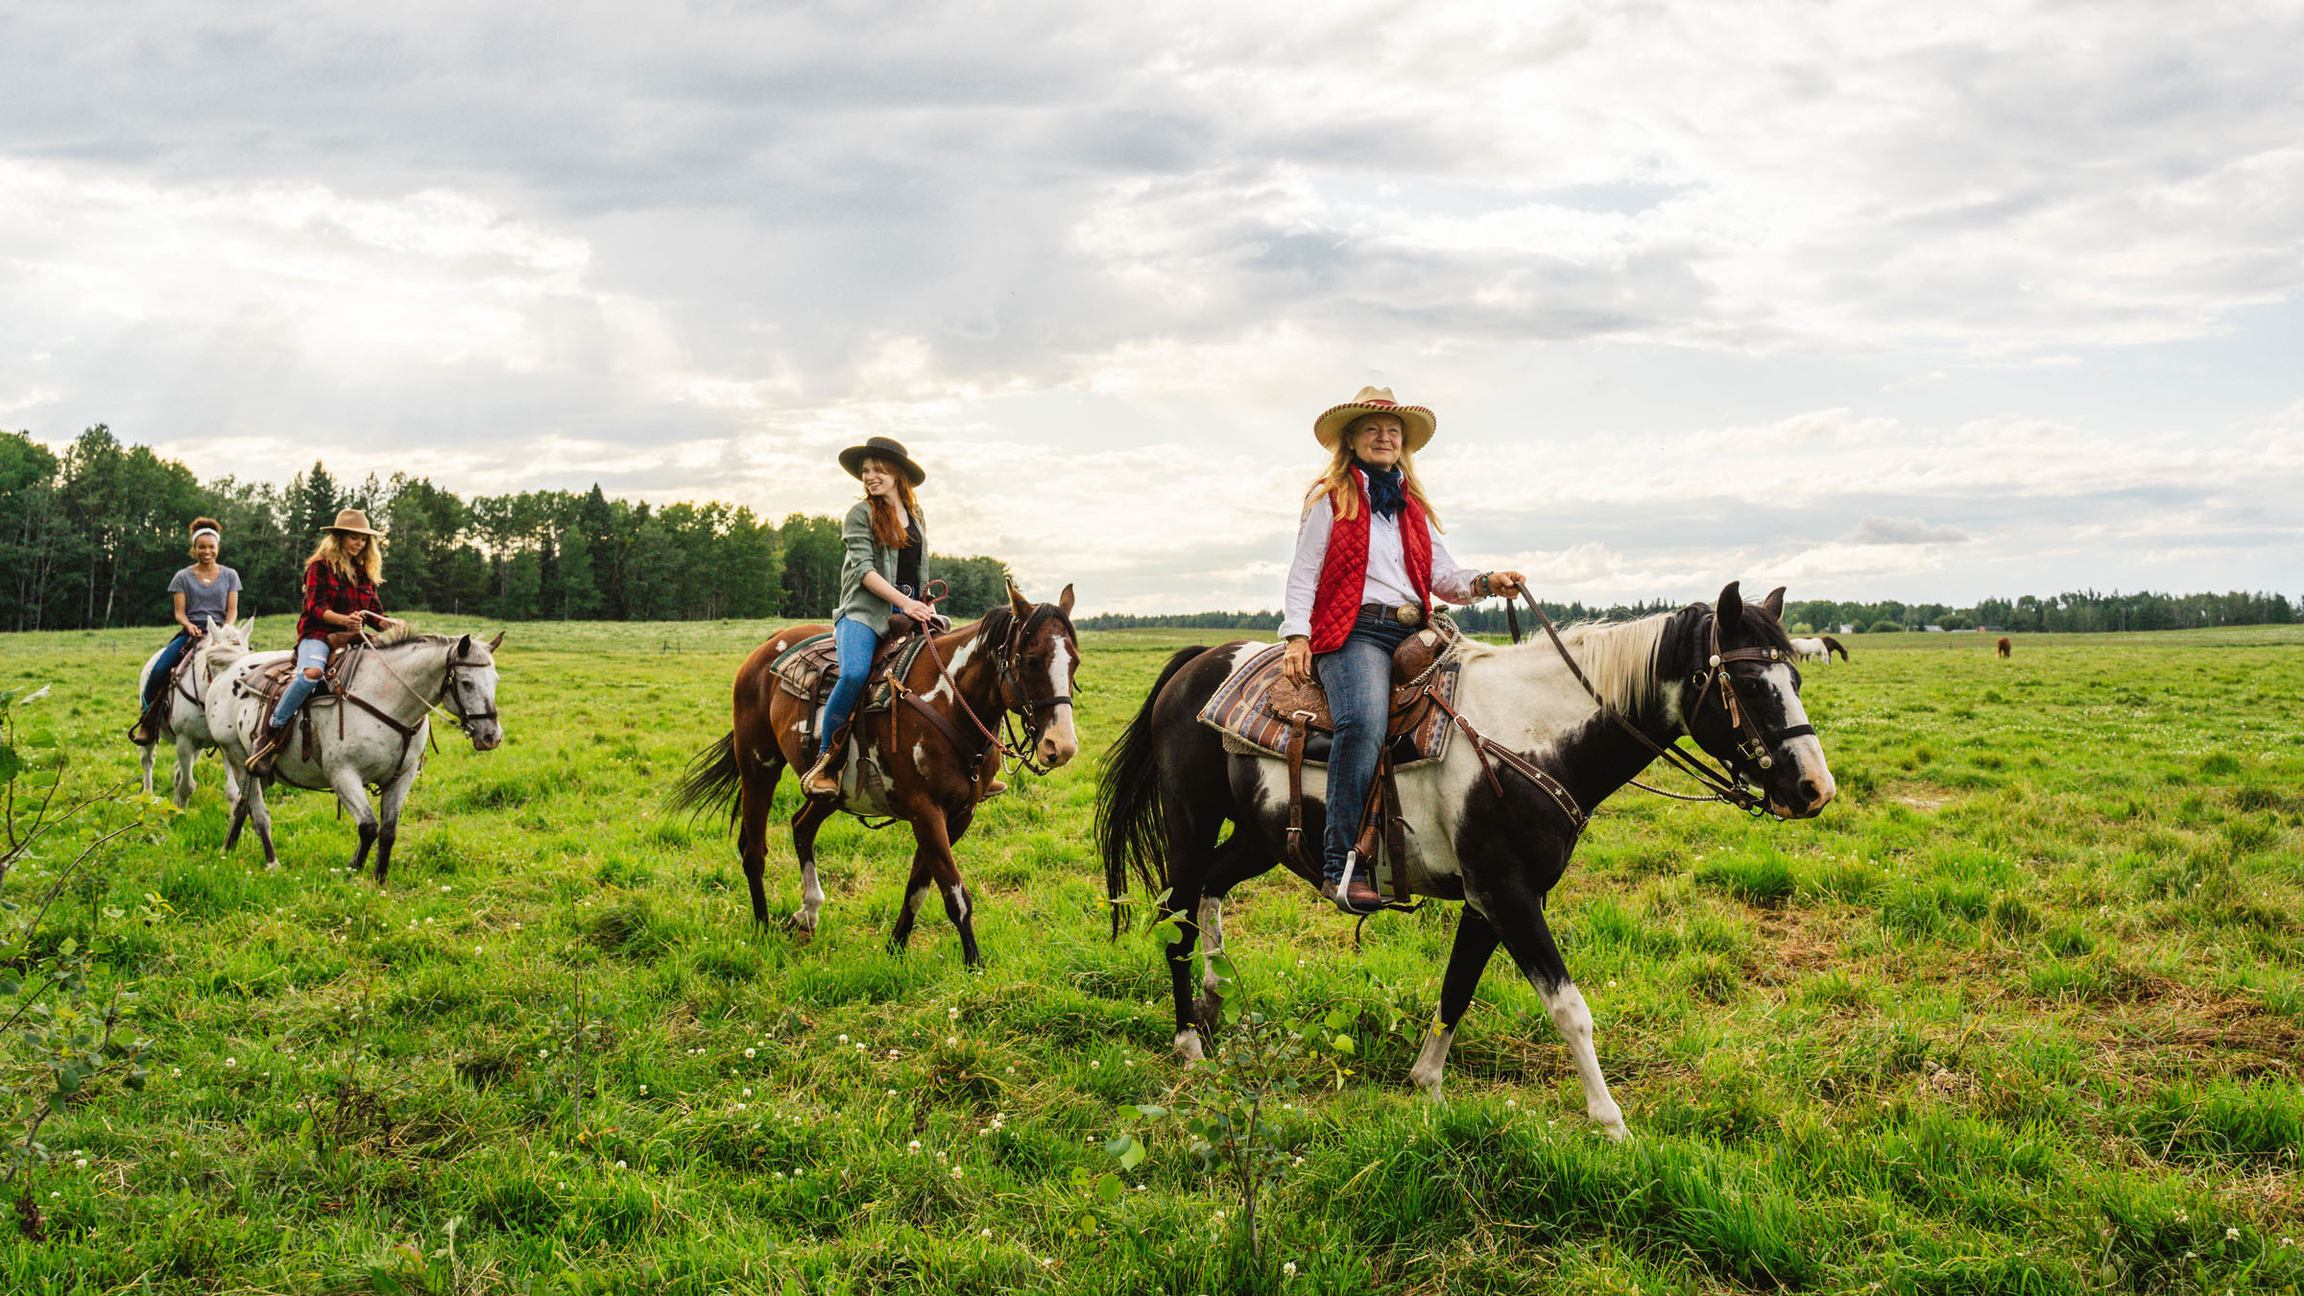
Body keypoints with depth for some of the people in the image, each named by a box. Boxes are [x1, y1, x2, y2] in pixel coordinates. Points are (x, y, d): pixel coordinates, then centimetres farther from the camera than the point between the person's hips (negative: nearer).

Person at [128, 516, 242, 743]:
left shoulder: (230, 576, 12)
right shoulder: (183, 577, 10)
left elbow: (232, 610, 7)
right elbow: (179, 612, 4)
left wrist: (226, 629, -14)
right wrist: (189, 626, -19)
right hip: (191, 632, 0)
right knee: (159, 669, -23)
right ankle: (148, 719, -5)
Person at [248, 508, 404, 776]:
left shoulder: (366, 572, 19)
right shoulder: (320, 566, 1)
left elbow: (374, 612, 16)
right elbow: (316, 608, -9)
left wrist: (391, 624, -6)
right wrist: (344, 620, -28)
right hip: (318, 635, -6)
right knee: (312, 672, -38)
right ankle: (270, 737, -29)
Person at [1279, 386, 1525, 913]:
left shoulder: (1414, 509, 27)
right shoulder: (1331, 499, 12)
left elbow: (1444, 577, 18)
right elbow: (1303, 573, 6)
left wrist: (1487, 583, -3)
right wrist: (1297, 636, -8)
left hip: (1414, 633, 6)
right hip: (1354, 632, -6)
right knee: (1365, 721, -33)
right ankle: (1342, 866, -36)